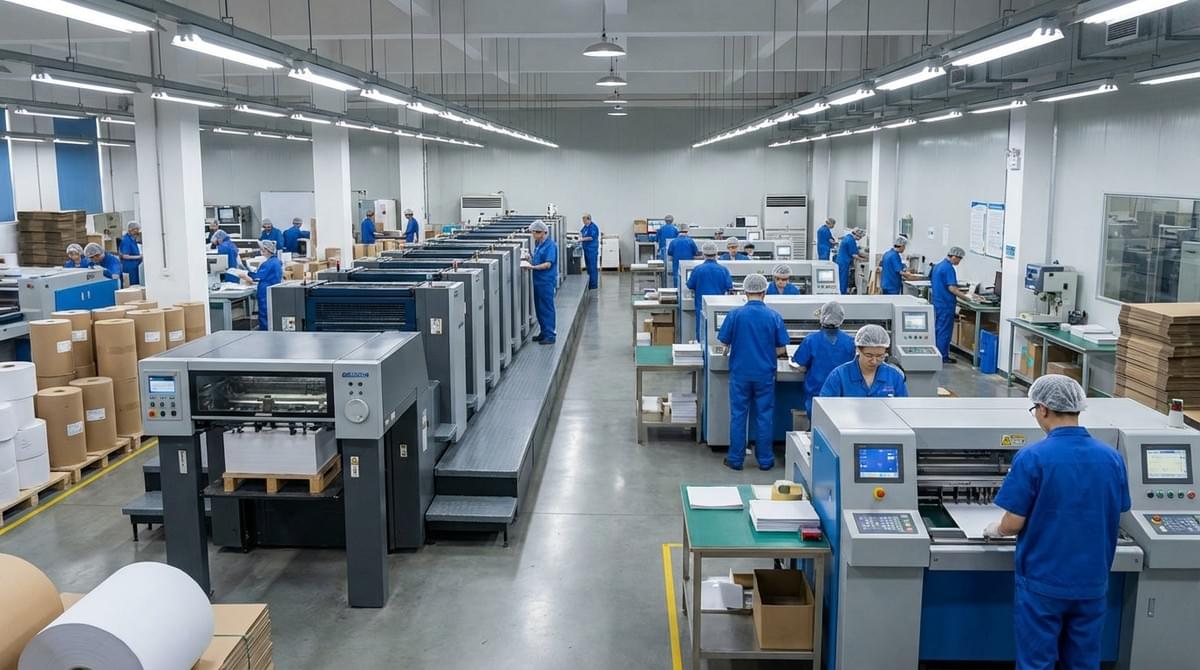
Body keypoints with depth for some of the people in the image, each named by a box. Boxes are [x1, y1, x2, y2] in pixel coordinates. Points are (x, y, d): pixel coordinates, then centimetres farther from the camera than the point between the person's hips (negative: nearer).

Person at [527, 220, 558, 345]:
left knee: (547, 308, -5)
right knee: (539, 308, 13)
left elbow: (548, 264, -20)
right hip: (538, 280, 9)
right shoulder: (538, 244, 12)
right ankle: (544, 332, 22)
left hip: (547, 281, -9)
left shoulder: (550, 245, -13)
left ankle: (550, 335, 0)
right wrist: (529, 262, 3)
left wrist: (533, 267, -27)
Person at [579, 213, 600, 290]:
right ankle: (589, 283, 18)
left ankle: (593, 285, -5)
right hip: (587, 249, 9)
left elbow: (592, 237, -21)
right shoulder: (586, 226, 13)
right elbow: (581, 231, 32)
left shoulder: (593, 227, -14)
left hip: (592, 250, -9)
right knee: (588, 267, 12)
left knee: (592, 267, -7)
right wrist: (580, 236, 12)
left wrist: (582, 239, -15)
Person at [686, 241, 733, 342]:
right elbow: (729, 288, 1)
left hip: (702, 305, -1)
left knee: (702, 332, 6)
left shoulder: (697, 269, -7)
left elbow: (690, 287, 3)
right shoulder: (723, 269, -5)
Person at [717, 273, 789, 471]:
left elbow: (724, 342, 1)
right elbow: (781, 349, -2)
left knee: (738, 415, 8)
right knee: (764, 416, 9)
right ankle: (765, 460, 16)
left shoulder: (735, 314, -8)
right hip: (765, 373, 0)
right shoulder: (774, 316, -6)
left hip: (740, 372, 0)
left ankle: (735, 459, 14)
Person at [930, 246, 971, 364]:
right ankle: (943, 356, 1)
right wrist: (966, 296, -13)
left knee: (938, 328, 15)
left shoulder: (938, 265, 12)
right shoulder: (949, 268, -17)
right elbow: (952, 288, -21)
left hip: (937, 301, 9)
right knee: (945, 330, -3)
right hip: (946, 304, -9)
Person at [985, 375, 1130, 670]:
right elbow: (1115, 520, 9)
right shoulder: (1112, 458, -2)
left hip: (1043, 582, -4)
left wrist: (996, 530, 7)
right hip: (1092, 582, 5)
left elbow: (1014, 523, -14)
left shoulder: (1032, 457, -17)